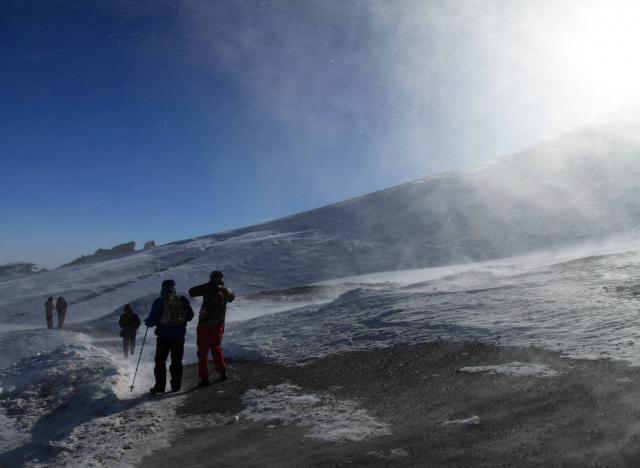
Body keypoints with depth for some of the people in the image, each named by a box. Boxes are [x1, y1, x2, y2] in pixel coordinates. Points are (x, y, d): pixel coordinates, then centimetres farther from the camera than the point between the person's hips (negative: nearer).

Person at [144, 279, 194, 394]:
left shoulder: (159, 302, -12)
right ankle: (176, 386, 14)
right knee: (177, 361, 13)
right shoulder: (183, 300, -2)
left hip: (164, 336, -3)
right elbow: (190, 316, 9)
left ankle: (160, 386, 9)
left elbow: (152, 320, -11)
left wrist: (147, 321, 12)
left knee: (160, 361, 10)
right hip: (179, 336, 3)